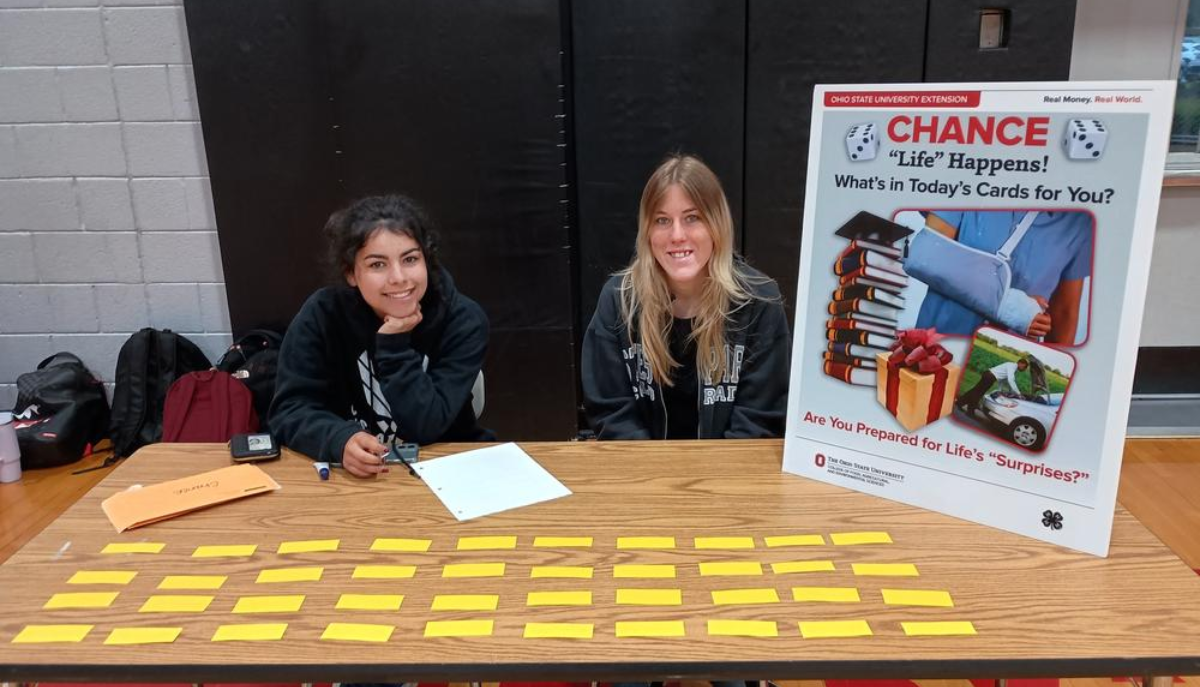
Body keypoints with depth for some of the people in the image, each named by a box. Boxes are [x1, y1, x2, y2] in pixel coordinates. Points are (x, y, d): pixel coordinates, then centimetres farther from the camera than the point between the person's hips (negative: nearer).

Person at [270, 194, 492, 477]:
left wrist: (395, 344, -24)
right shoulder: (322, 315, -11)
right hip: (354, 473, 0)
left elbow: (426, 427, -16)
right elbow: (289, 409, -14)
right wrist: (341, 440, -31)